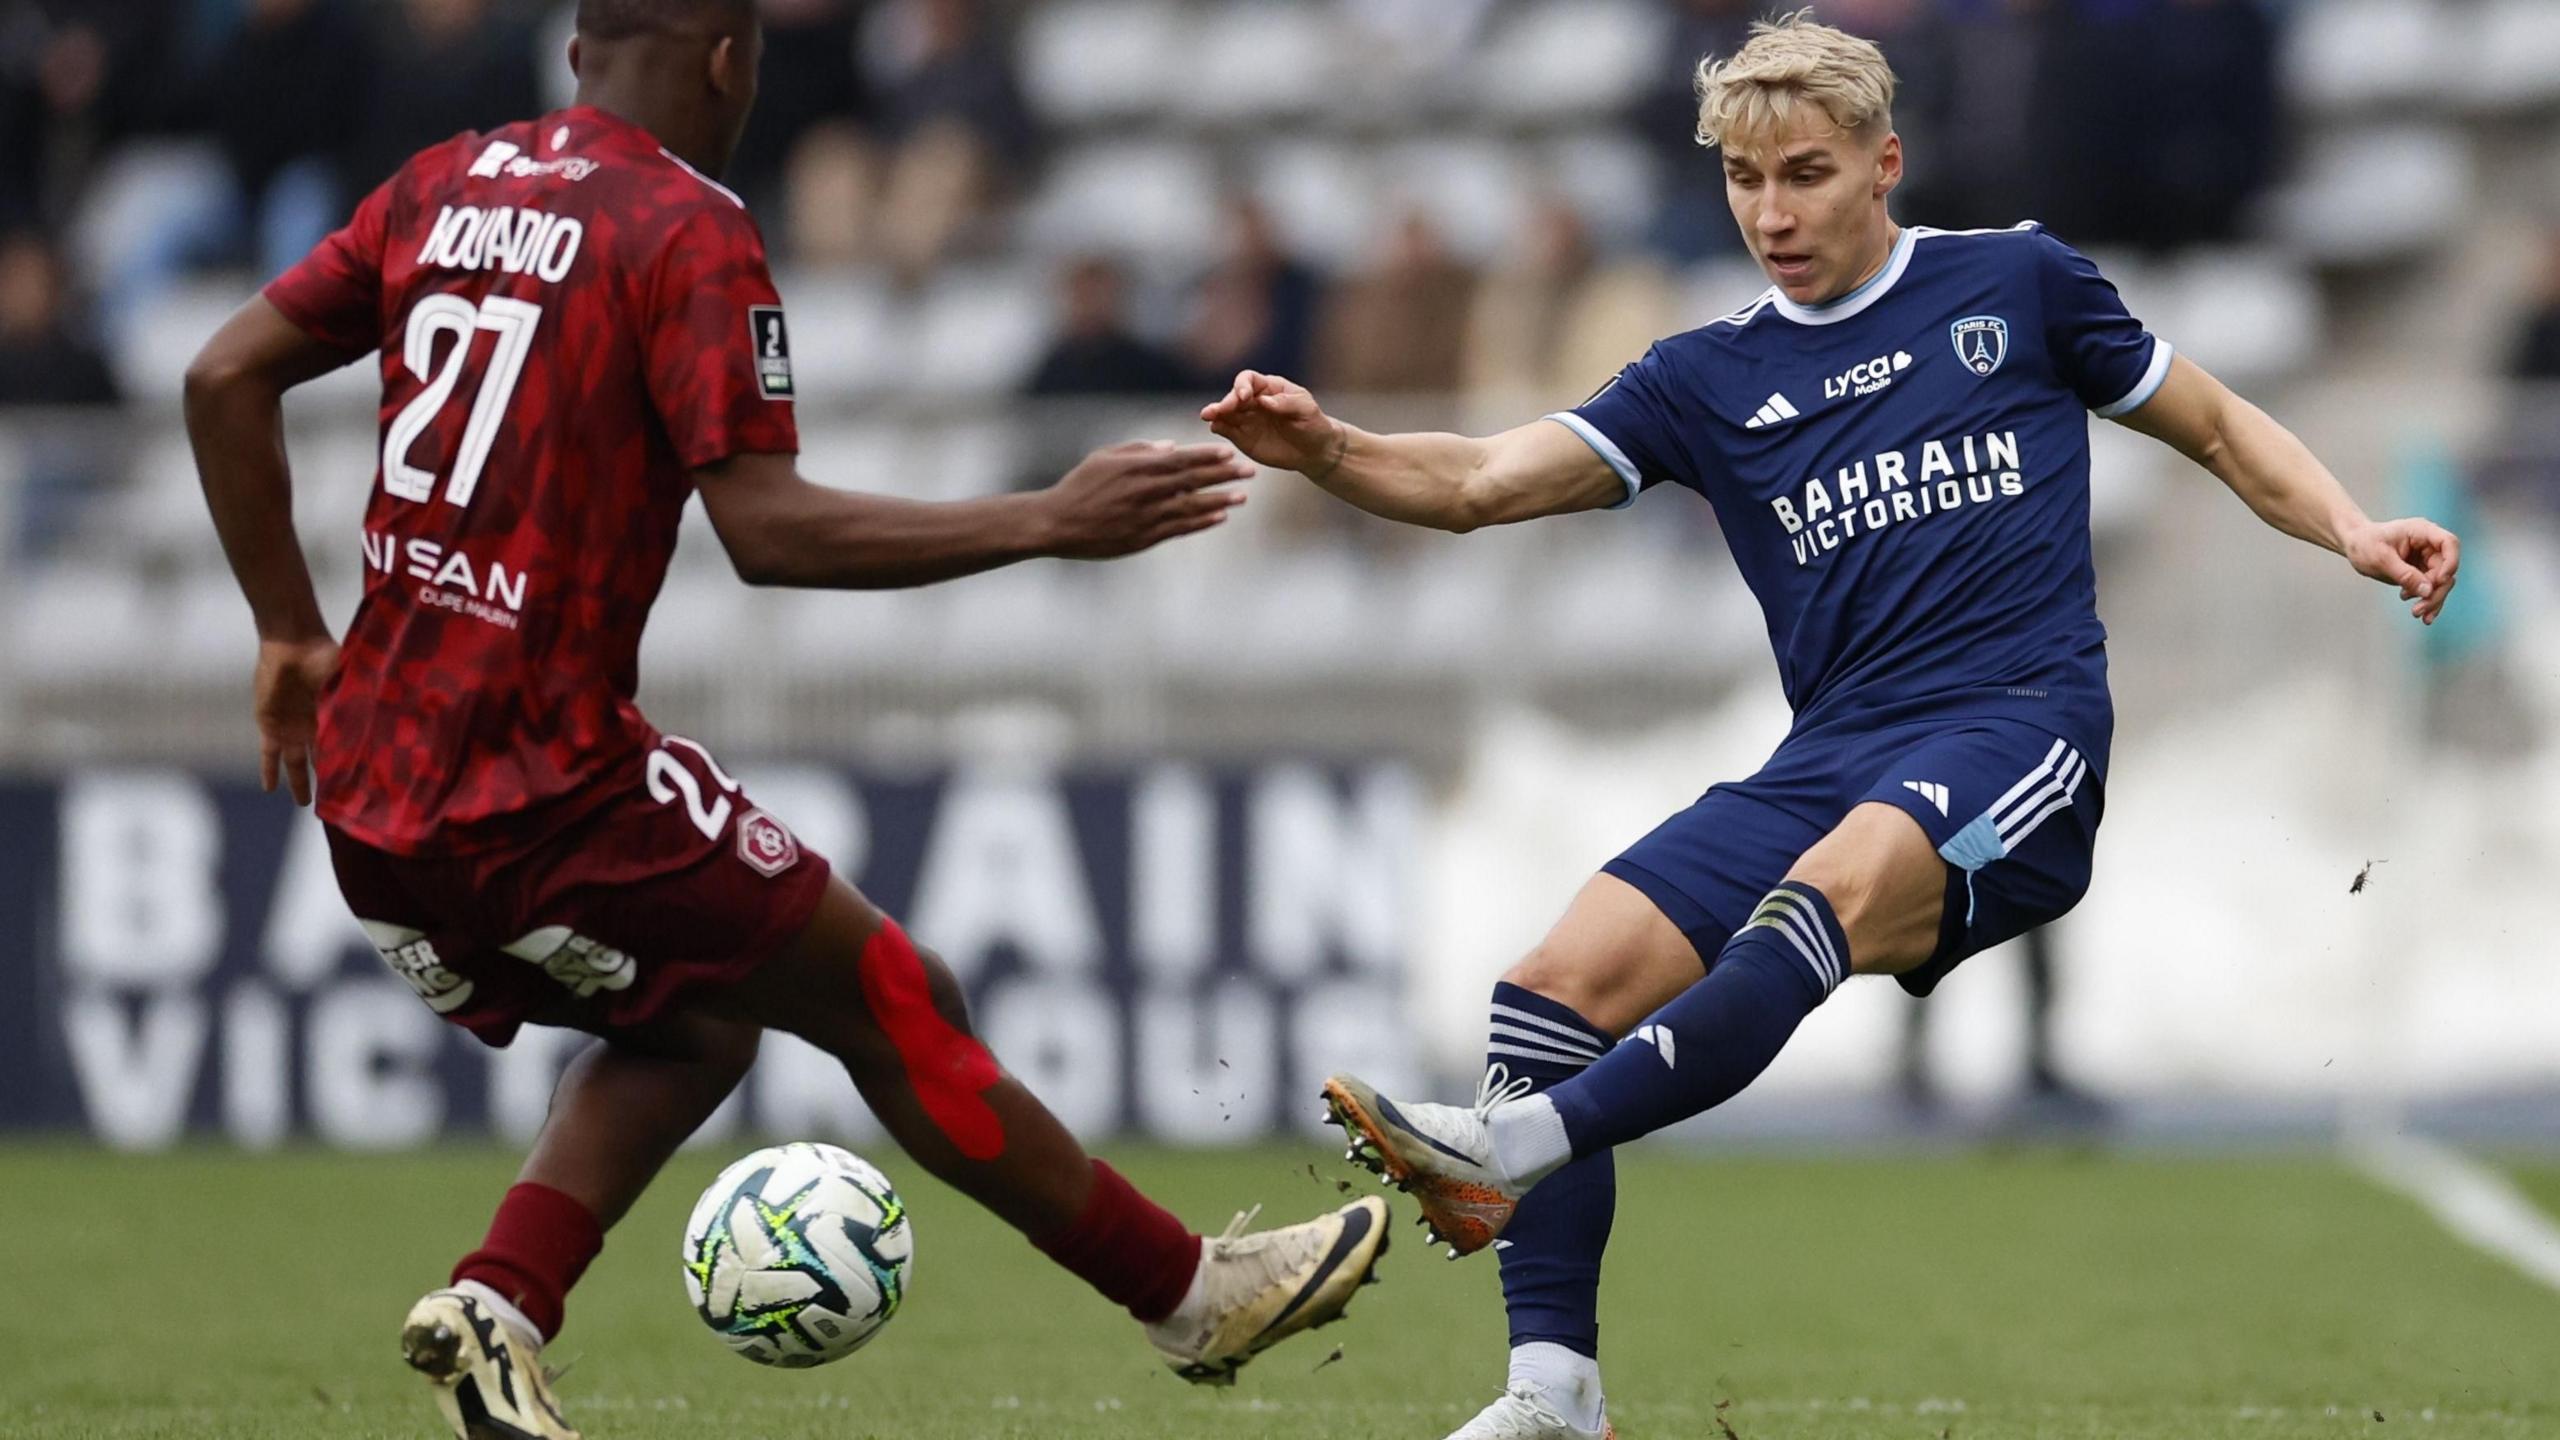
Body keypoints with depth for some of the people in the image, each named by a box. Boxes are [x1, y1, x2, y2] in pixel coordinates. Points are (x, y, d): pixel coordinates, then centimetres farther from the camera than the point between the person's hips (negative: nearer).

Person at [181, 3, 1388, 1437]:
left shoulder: (441, 187, 11)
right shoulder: (690, 230, -10)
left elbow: (225, 377, 12)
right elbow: (767, 528, -17)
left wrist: (293, 637, 18)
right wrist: (1046, 524, -12)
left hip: (369, 786, 7)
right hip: (548, 782, -7)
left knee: (693, 1024, 26)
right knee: (898, 1008, 6)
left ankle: (500, 1309, 6)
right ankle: (1196, 1294, 13)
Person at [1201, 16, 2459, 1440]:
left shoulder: (2019, 283, 12)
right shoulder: (1710, 378, 17)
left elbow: (2225, 429, 21)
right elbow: (1487, 480, 7)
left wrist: (2355, 530, 3)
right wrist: (1325, 450, -13)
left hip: (2020, 732, -5)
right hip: (1827, 766, 5)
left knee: (1828, 892, -36)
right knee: (1563, 981, -15)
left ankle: (1516, 1147, -52)